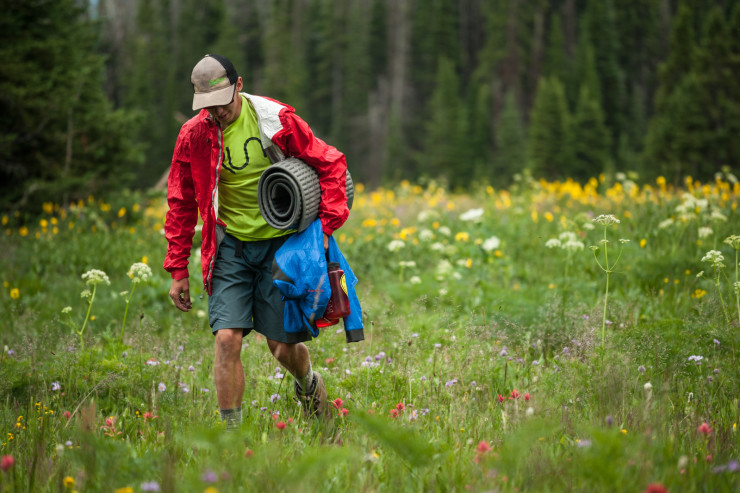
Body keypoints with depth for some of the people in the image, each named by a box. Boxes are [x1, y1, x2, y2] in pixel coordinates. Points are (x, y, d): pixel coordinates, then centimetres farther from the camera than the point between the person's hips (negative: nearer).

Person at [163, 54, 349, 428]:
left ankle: (308, 383, 40)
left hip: (280, 242, -1)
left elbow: (331, 164, -2)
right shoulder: (193, 135, -3)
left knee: (282, 345, 4)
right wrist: (178, 270, 6)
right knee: (227, 338, -12)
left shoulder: (275, 120, -10)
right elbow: (181, 205, 8)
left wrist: (326, 226, -10)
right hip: (230, 246, 1)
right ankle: (231, 430, -2)